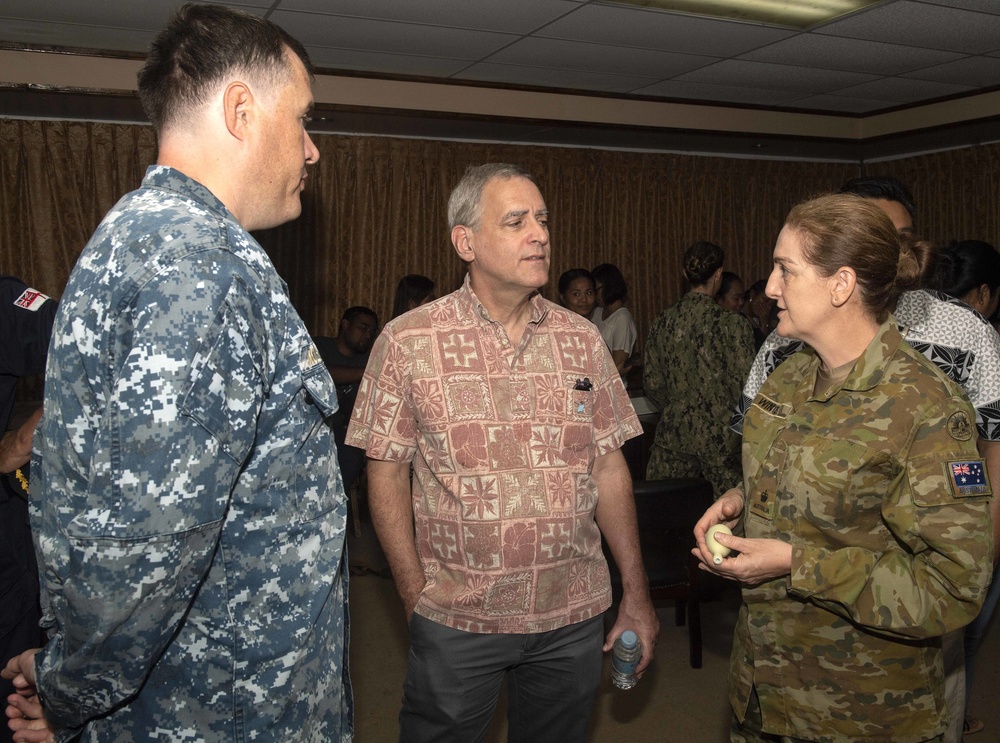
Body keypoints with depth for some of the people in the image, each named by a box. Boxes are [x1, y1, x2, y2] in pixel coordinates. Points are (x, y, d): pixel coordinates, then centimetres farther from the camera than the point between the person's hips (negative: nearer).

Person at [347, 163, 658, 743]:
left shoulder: (582, 339, 2)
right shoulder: (408, 342, -7)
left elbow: (609, 465, 5)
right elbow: (387, 473, -4)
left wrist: (636, 593, 4)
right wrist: (415, 595, -8)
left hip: (574, 614, 3)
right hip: (456, 618, -2)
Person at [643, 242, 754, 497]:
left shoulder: (663, 321, 1)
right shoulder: (731, 324, -10)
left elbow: (652, 385, 6)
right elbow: (745, 386, -8)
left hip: (674, 435, 4)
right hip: (721, 437, -3)